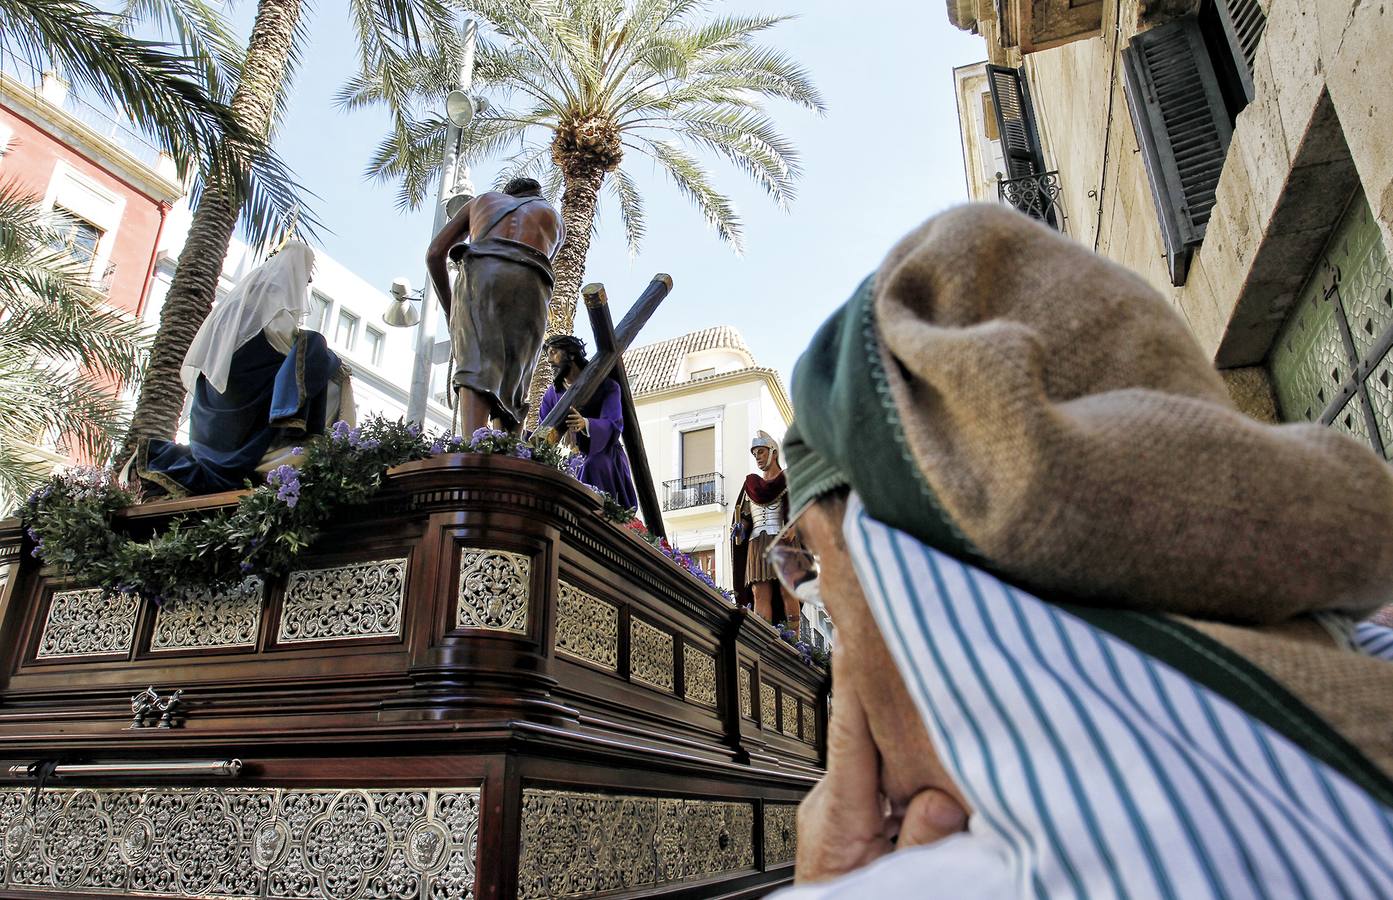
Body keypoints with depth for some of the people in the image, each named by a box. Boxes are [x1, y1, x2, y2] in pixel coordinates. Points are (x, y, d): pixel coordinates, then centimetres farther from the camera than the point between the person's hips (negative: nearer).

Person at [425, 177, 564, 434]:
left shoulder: (482, 199, 36)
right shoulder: (554, 217, 37)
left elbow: (434, 254, 26)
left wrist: (449, 309, 33)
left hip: (479, 272, 0)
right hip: (528, 282, 1)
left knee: (476, 368, -16)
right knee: (512, 388, 3)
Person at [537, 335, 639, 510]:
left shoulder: (606, 385, -5)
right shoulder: (552, 394, 9)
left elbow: (614, 426, -21)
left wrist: (585, 424, -41)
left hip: (605, 461, -3)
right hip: (572, 463, 3)